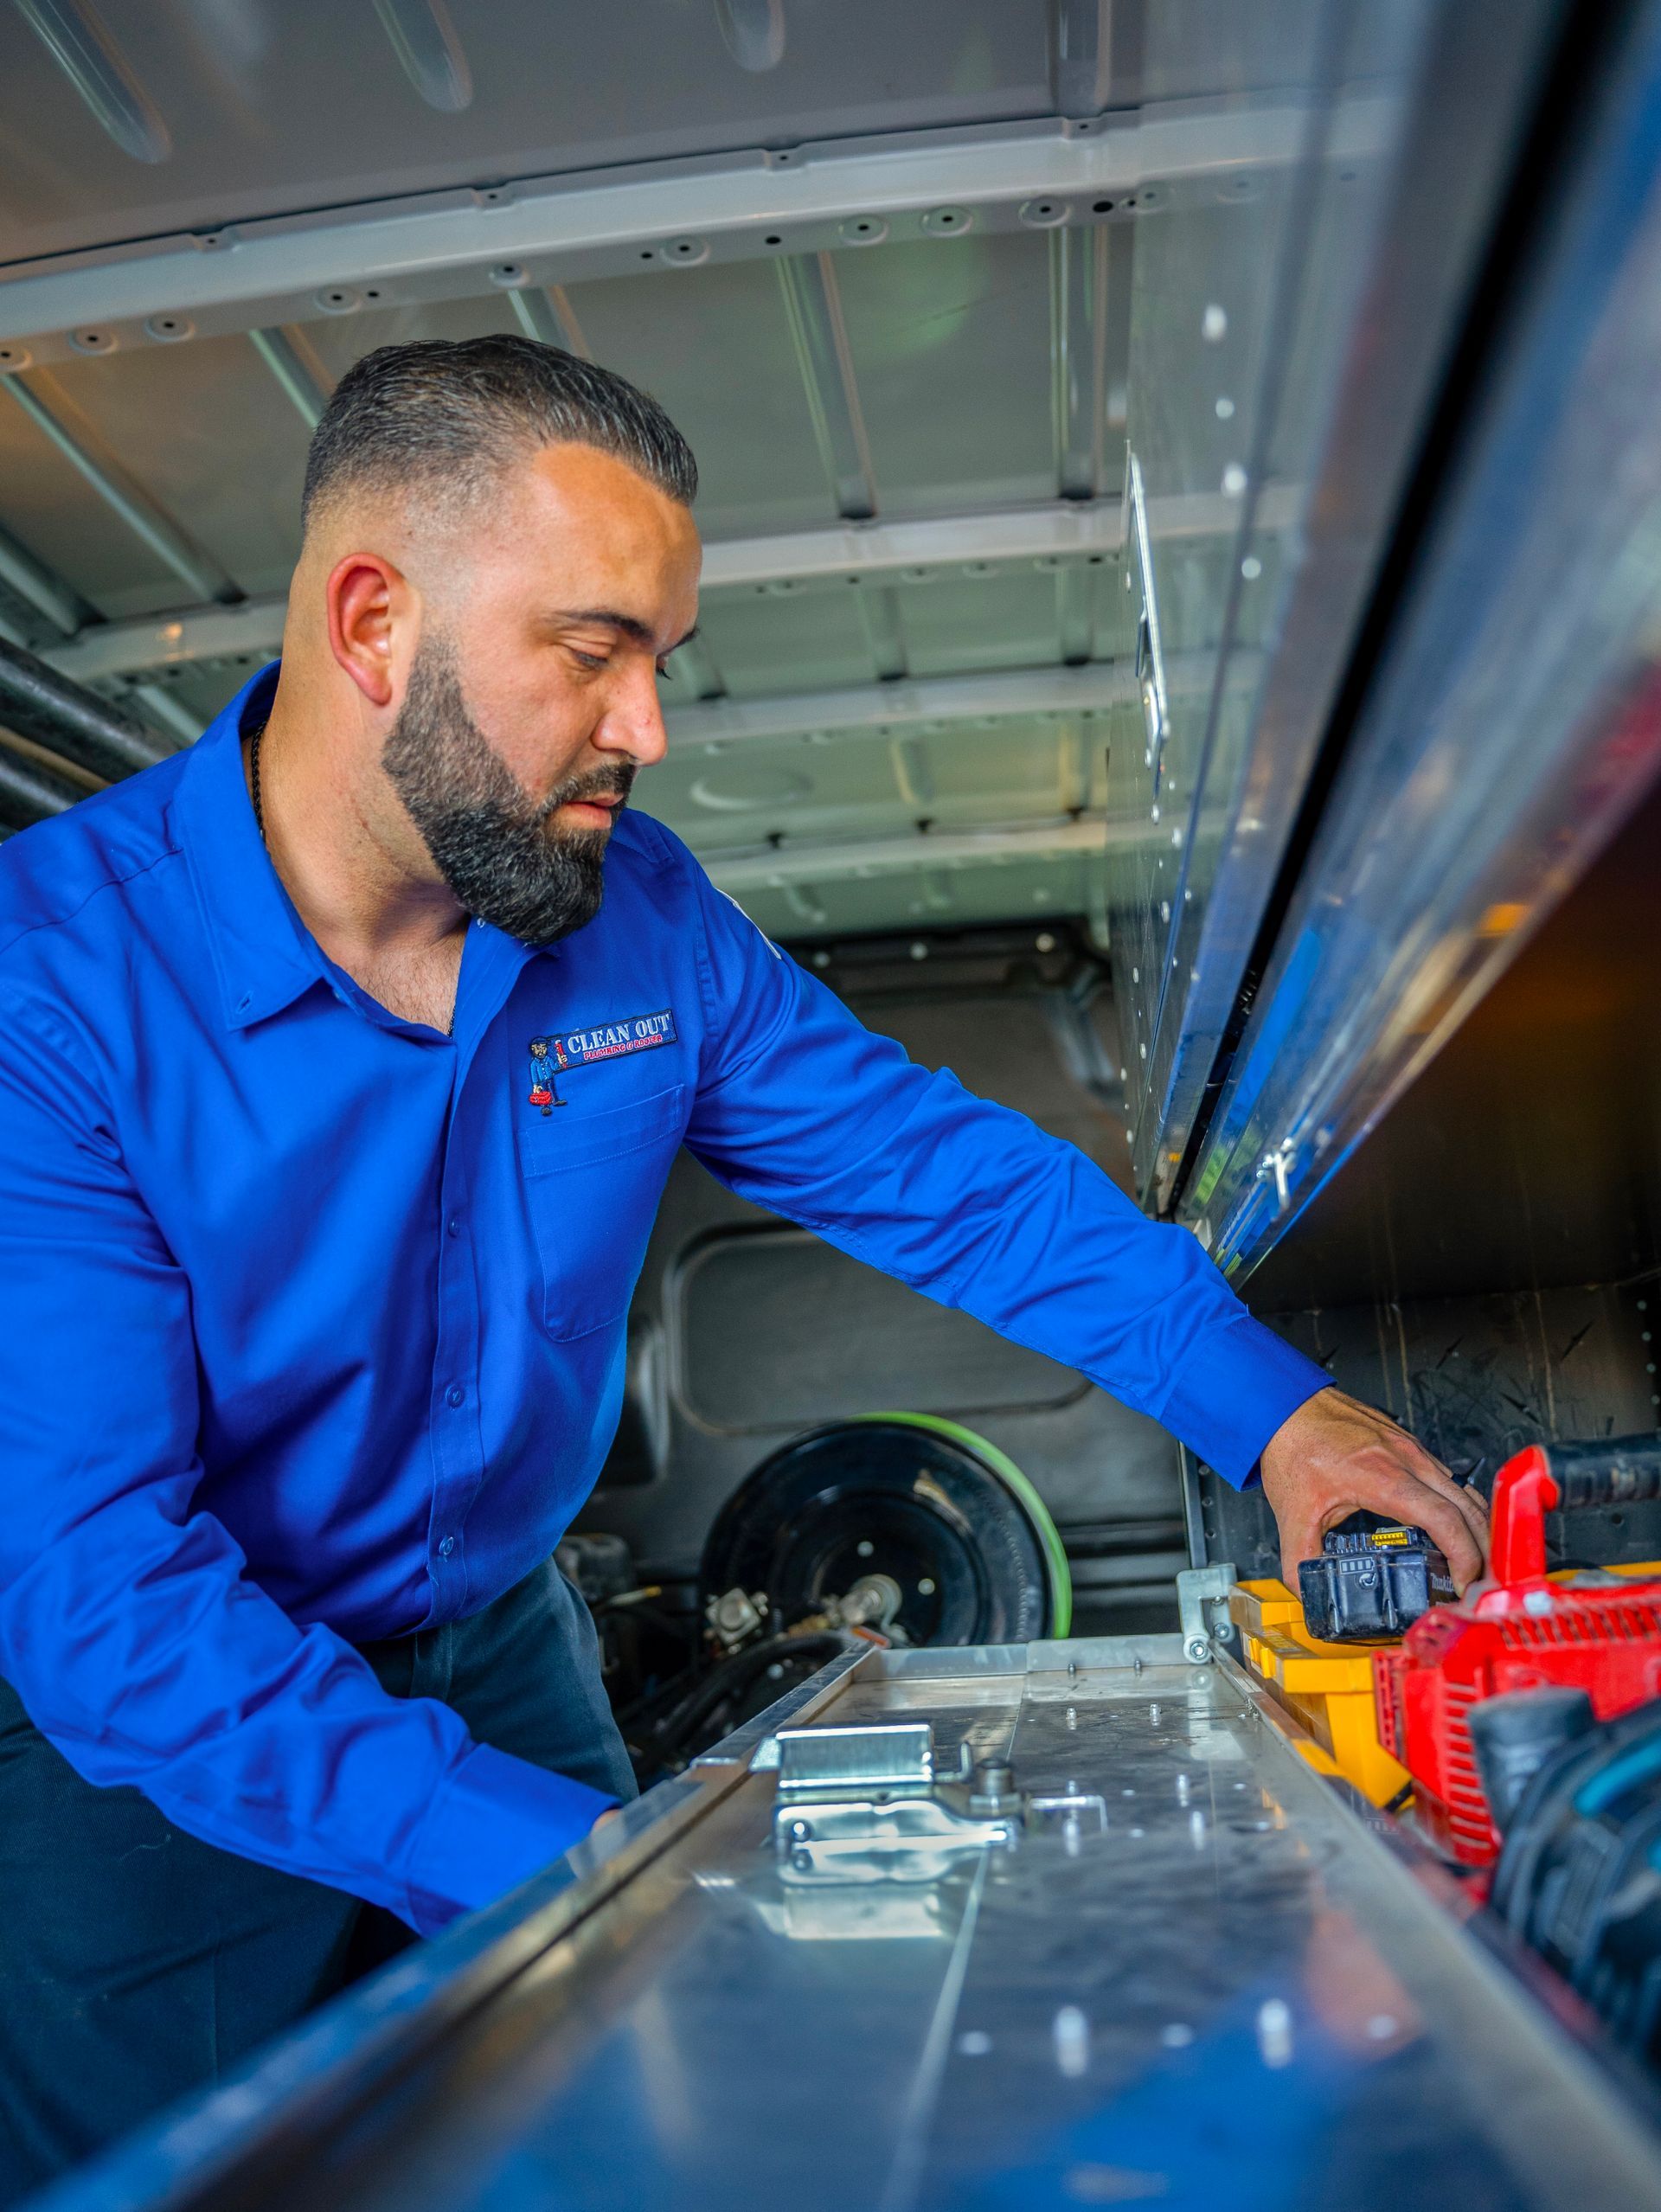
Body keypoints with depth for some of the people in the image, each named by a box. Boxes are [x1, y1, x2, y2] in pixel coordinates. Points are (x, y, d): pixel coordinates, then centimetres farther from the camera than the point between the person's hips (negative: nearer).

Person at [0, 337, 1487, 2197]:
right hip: (157, 1758, -3)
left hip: (502, 1658, 4)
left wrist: (1275, 1407, -14)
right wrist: (560, 1860, -36)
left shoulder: (643, 918, -9)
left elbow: (947, 1171, -4)